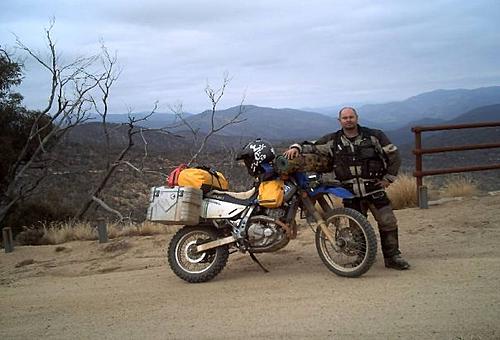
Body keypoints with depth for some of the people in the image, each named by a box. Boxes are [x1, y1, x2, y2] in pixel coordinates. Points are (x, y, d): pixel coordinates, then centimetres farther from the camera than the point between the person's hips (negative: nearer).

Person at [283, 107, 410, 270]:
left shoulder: (374, 136, -1)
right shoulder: (332, 140, 2)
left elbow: (394, 155, 5)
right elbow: (312, 147, 3)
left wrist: (388, 178, 1)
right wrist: (297, 147, -17)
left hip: (374, 189, 0)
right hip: (350, 194, 1)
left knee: (388, 222, -1)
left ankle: (393, 257, 13)